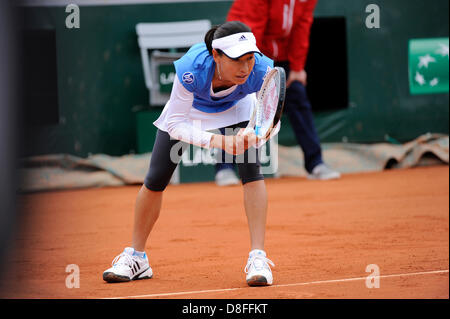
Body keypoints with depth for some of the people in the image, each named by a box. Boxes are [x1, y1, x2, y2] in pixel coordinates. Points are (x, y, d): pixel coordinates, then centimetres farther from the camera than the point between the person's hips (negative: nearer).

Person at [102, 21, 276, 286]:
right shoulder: (191, 69, -44)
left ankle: (258, 258, -20)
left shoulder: (262, 70, -39)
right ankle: (137, 258, 22)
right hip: (190, 108, 0)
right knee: (155, 179, 1)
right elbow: (176, 124, -34)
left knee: (251, 169, -23)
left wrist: (253, 135, -46)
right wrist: (218, 140, -47)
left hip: (236, 109, 0)